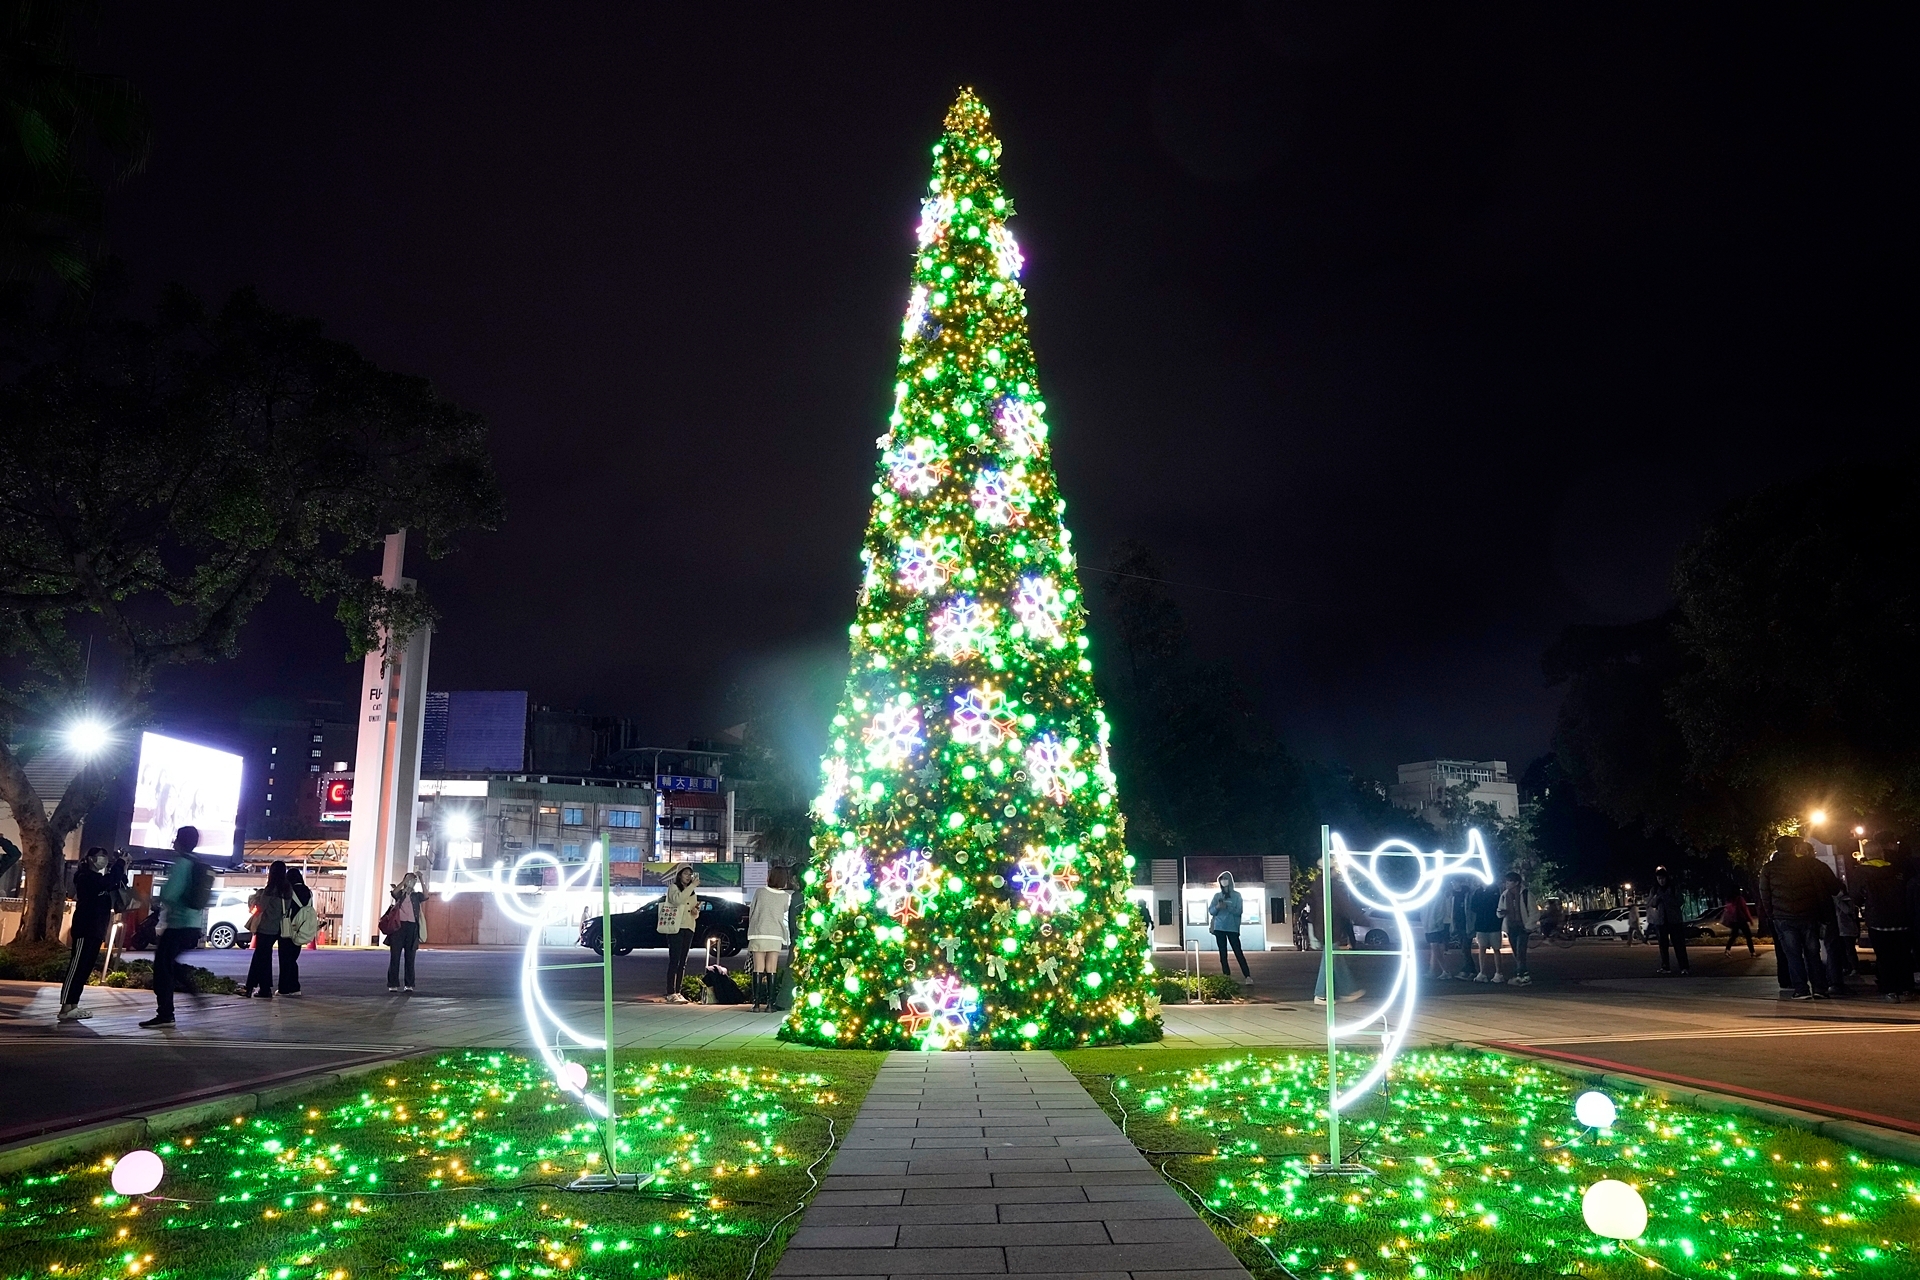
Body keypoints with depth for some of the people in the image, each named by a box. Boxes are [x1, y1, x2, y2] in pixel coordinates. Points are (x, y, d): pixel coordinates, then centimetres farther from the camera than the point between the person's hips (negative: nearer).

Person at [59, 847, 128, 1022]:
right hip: (85, 929, -9)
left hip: (96, 930, 9)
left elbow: (118, 886, 15)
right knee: (76, 967, -12)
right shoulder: (85, 877, -8)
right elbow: (108, 882, -24)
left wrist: (123, 869, 3)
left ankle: (73, 1006, 9)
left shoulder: (99, 879, 22)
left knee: (85, 968, 8)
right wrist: (119, 863, -16)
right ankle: (65, 1009, -14)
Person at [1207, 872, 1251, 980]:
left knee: (1238, 952, -8)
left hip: (1232, 928, -3)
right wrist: (1217, 907, -14)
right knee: (1223, 954, 3)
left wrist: (1227, 907, -19)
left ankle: (1248, 976, -8)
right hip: (1219, 928, 3)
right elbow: (1210, 911, 7)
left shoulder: (1236, 895, 3)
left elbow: (1239, 911, -5)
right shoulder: (1217, 895, 10)